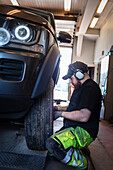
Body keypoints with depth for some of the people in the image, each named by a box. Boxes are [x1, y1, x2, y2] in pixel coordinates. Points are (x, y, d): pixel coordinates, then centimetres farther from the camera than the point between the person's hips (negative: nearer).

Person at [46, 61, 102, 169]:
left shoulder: (90, 88, -18)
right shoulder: (81, 87, 16)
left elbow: (84, 116, -27)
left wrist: (61, 114, -16)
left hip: (84, 132, -11)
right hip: (75, 128, 11)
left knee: (52, 144, -27)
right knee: (51, 139, 15)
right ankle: (81, 149, 18)